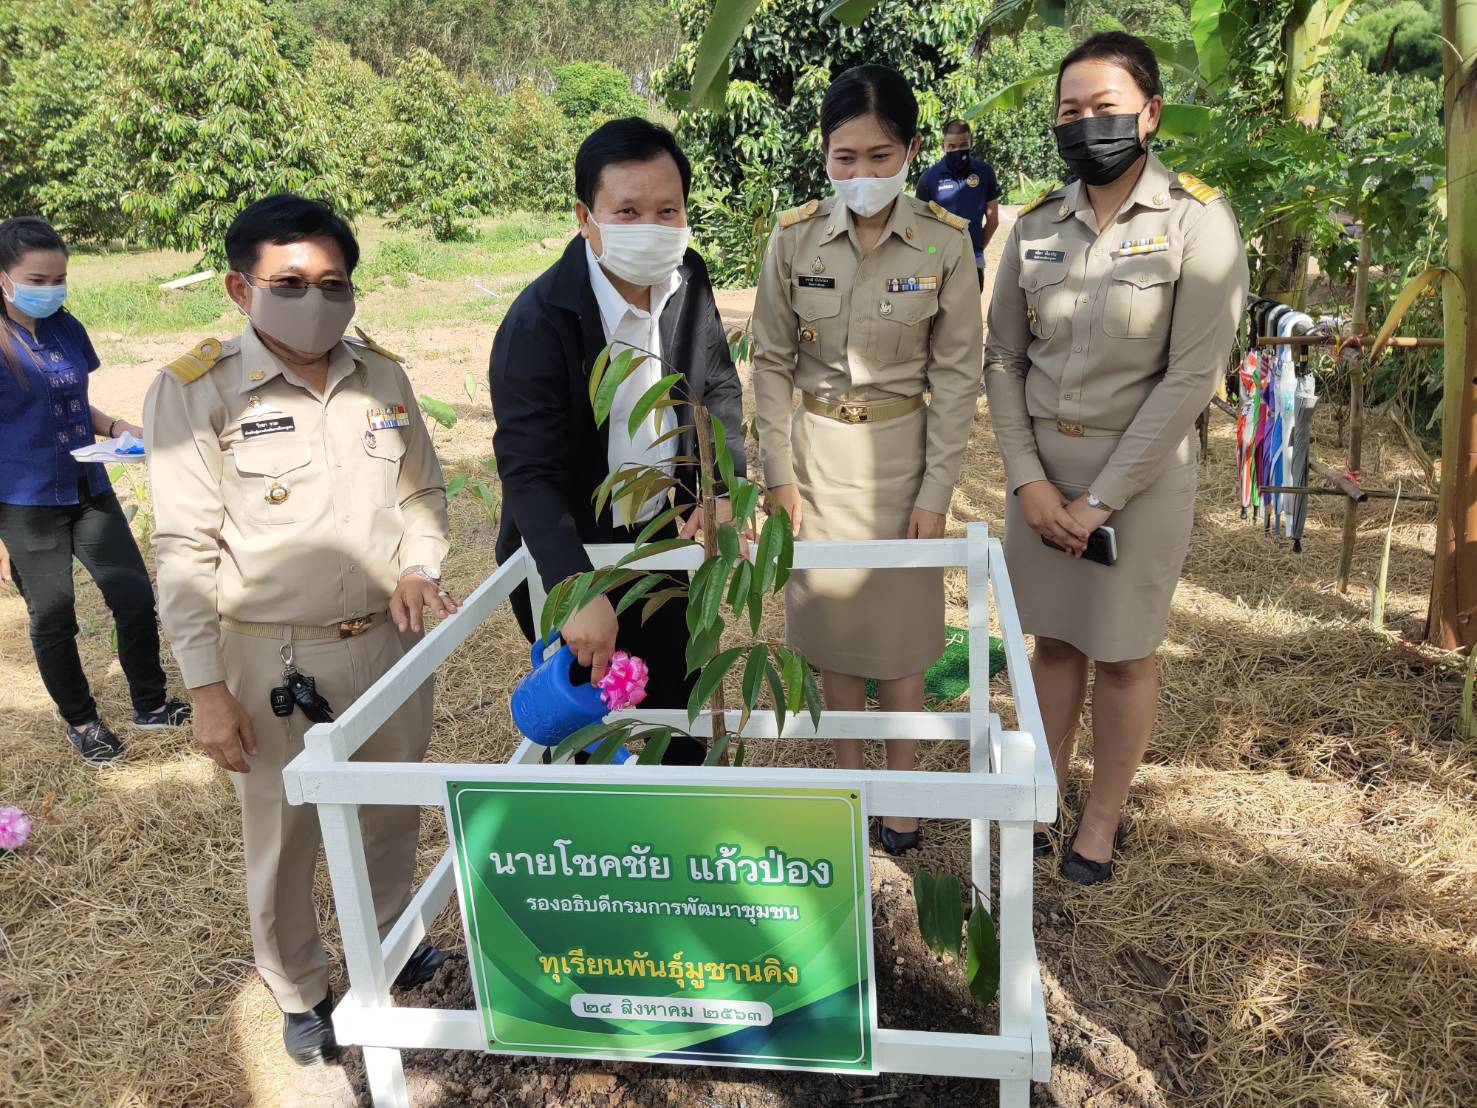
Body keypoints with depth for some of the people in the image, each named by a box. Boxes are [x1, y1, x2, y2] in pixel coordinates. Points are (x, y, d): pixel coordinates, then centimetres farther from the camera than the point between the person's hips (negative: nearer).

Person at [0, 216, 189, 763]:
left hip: (90, 492, 5)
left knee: (136, 596, 7)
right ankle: (81, 722, 29)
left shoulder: (67, 329, 2)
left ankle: (151, 705, 26)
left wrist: (116, 426, -6)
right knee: (53, 619, 10)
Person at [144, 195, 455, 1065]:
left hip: (392, 641, 4)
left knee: (392, 813, 21)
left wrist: (419, 566, -7)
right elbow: (186, 551, -10)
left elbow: (424, 488, 12)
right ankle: (301, 994, 38)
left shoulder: (381, 374, 1)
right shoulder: (196, 390, -11)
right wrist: (208, 688, -11)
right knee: (285, 840, 13)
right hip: (275, 662, -4)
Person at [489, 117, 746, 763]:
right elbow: (528, 472, -29)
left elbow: (718, 390, 5)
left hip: (666, 538, 6)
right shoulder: (539, 321, -25)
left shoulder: (688, 282, -5)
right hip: (565, 556, -5)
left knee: (682, 711, 19)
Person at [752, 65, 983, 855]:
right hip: (818, 453, 2)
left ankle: (901, 786, 26)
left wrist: (937, 489, -9)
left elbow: (957, 374, -6)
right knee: (832, 621, 12)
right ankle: (848, 774, 31)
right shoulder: (794, 238, -6)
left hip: (900, 454, -1)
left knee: (900, 628, 7)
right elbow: (771, 360, -1)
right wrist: (778, 468, -4)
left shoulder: (945, 243, -10)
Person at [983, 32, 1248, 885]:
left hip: (1140, 470, -3)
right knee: (1054, 638, 14)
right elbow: (1004, 358, 3)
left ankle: (1104, 815, 27)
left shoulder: (1198, 221, -10)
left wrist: (1099, 500, -16)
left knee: (1123, 651, 8)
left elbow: (1193, 376, -15)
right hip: (1043, 467, 4)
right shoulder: (1038, 225, 3)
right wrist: (1028, 478, -9)